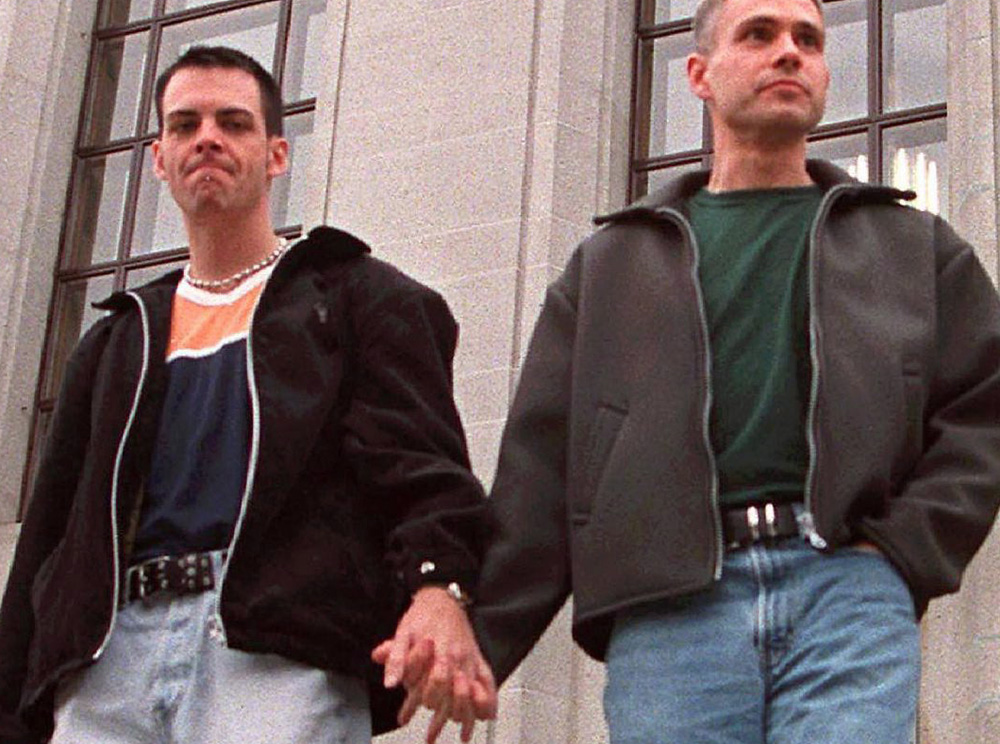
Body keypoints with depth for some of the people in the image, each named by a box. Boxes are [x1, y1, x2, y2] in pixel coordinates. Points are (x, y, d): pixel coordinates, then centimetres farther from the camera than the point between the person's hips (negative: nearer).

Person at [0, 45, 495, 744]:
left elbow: (419, 457, -1)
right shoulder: (119, 341, 29)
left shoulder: (360, 296, 16)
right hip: (113, 654, 4)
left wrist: (437, 584, -23)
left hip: (282, 655, -4)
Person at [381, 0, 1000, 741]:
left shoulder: (915, 247, 23)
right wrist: (477, 637, 5)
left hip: (847, 590, 0)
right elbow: (541, 461, 15)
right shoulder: (612, 263, 23)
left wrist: (903, 555, -3)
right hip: (668, 606, 1)